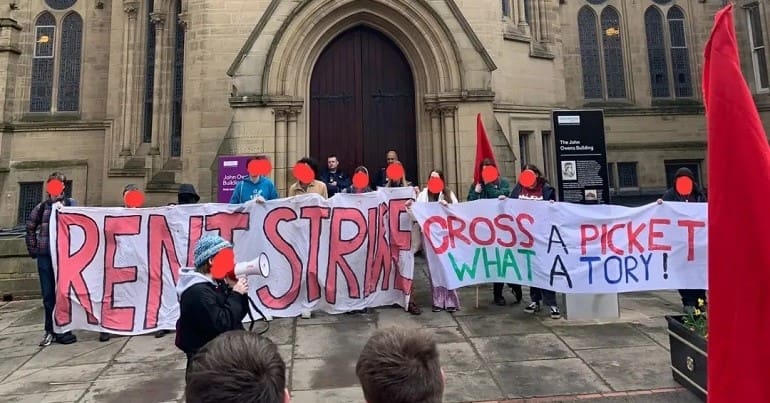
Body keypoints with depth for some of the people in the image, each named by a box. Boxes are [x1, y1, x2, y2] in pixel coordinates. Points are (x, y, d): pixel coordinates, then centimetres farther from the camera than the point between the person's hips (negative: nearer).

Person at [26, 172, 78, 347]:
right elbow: (30, 228, 17)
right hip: (44, 255, 3)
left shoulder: (71, 204, -1)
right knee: (48, 295, 10)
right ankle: (50, 330, 22)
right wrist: (33, 250, 13)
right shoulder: (42, 206, 8)